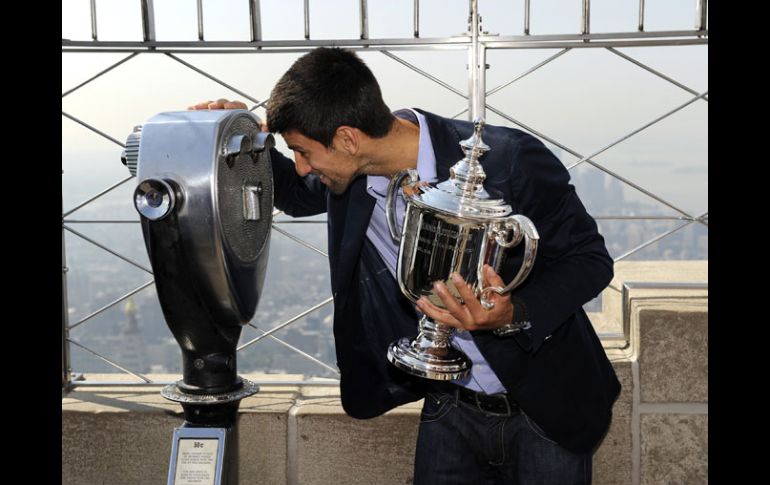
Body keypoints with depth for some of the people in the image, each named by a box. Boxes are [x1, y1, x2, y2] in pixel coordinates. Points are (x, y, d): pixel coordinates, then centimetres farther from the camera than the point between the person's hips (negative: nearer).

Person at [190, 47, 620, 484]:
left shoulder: (510, 161, -26)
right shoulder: (353, 176, -9)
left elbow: (589, 258, -15)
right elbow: (299, 195, 15)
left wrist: (515, 316, -33)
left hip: (546, 411, -4)